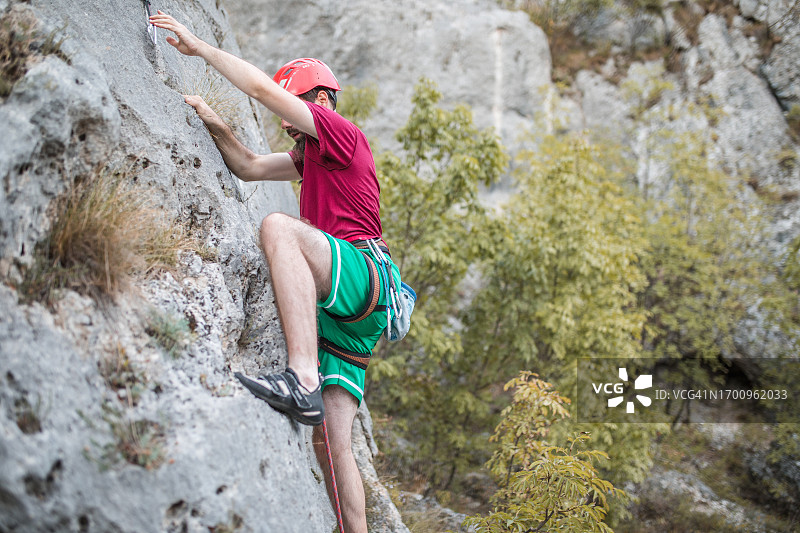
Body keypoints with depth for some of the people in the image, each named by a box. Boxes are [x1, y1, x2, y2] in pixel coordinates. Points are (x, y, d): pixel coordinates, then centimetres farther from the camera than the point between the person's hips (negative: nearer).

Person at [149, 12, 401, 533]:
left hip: (364, 275, -9)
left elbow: (261, 87, -4)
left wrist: (199, 46, 4)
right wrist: (217, 126, 15)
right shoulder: (312, 154, 31)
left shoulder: (342, 132, 3)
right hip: (341, 314, 10)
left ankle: (304, 380, -48)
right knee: (331, 444, 0)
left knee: (279, 226, -35)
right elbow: (250, 166, 33)